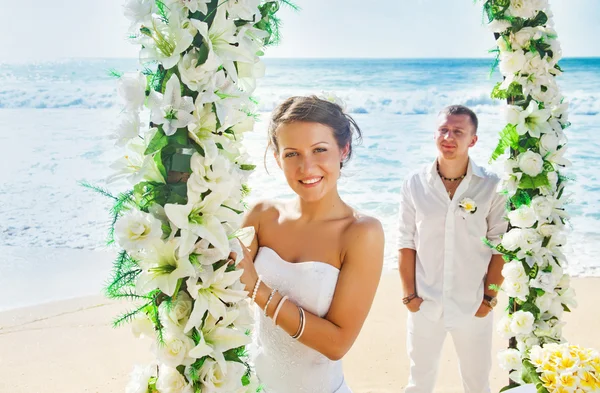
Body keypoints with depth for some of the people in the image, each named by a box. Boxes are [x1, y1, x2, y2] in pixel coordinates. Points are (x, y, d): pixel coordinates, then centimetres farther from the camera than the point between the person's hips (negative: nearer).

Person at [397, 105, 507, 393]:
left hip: (473, 307, -1)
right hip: (425, 304, 1)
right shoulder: (415, 185, -4)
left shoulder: (491, 187, -8)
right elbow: (406, 244, -1)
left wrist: (490, 298, -6)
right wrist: (409, 294, -3)